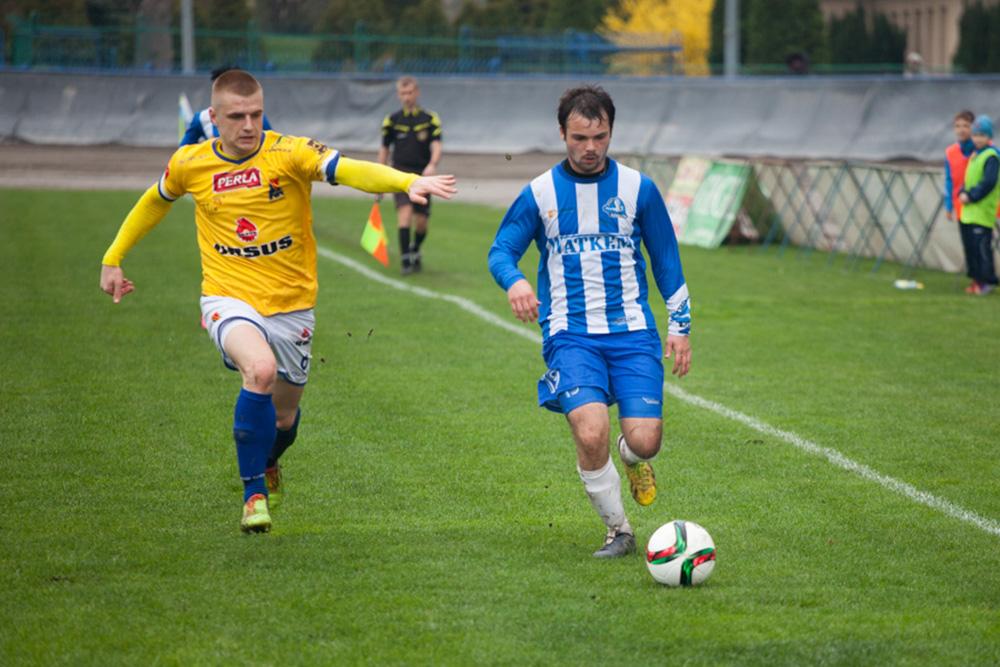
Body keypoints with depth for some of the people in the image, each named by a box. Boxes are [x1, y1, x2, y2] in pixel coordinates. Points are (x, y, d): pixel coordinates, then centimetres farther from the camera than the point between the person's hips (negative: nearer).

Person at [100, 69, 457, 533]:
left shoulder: (289, 154, -12)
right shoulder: (190, 164, -3)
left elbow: (348, 170, -29)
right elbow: (155, 202, 19)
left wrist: (407, 182, -47)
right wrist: (112, 259, 23)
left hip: (291, 306, 1)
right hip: (228, 299, -1)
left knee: (283, 417, 13)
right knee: (260, 369, -32)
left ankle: (268, 464, 53)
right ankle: (254, 494, -15)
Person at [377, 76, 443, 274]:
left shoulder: (430, 119, 2)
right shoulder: (392, 121, 5)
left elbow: (436, 146, -8)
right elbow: (384, 149, 13)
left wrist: (432, 165, -28)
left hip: (422, 174, 1)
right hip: (400, 173, -1)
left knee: (421, 221, 3)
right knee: (405, 210, -21)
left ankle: (415, 251, 33)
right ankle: (406, 260, -21)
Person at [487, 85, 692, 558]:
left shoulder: (637, 188, 6)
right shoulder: (539, 194, 3)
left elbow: (666, 260, 13)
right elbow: (500, 251, 6)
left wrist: (680, 325, 10)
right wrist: (514, 282, -17)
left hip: (632, 331, 1)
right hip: (570, 336, -1)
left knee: (644, 440, -13)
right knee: (590, 434, -23)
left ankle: (632, 459, 27)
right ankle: (618, 531, 0)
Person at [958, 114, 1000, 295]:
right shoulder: (974, 155, 17)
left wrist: (971, 196, -17)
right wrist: (963, 193, 2)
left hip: (982, 211, -9)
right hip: (968, 212, 9)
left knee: (981, 246, -10)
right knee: (970, 246, 10)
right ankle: (977, 279, 18)